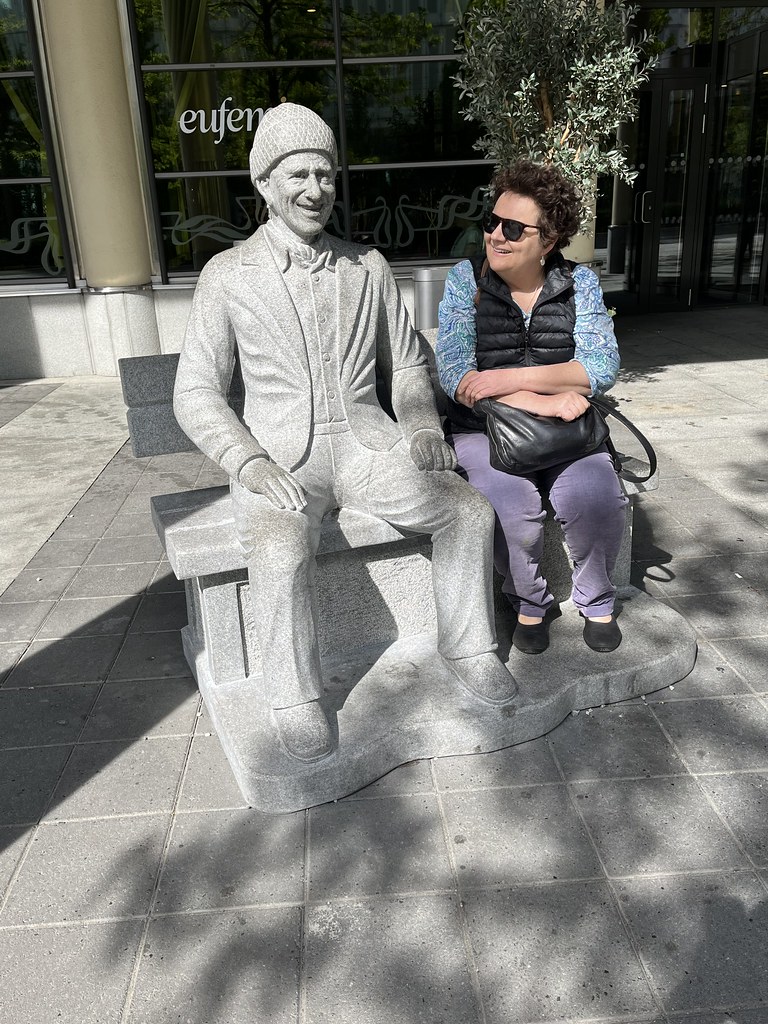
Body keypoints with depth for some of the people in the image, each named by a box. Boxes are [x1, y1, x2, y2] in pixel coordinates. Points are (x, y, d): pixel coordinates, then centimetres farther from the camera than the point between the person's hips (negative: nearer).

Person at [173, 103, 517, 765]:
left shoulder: (368, 267, 11)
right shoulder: (230, 275, 2)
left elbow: (406, 365, 19)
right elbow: (196, 393, 0)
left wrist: (422, 427, -1)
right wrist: (250, 462, -17)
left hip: (367, 445, 3)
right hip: (281, 457, -3)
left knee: (469, 511, -18)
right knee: (280, 552, -33)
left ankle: (467, 649, 4)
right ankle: (296, 698, -9)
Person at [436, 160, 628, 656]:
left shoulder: (580, 283, 1)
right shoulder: (466, 279, -3)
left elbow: (603, 367, -11)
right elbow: (454, 375, -14)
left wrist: (510, 379, -23)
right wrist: (543, 400, -25)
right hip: (484, 433, -1)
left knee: (597, 500, -25)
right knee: (514, 509, -28)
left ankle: (597, 600, 6)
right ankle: (530, 602, 4)